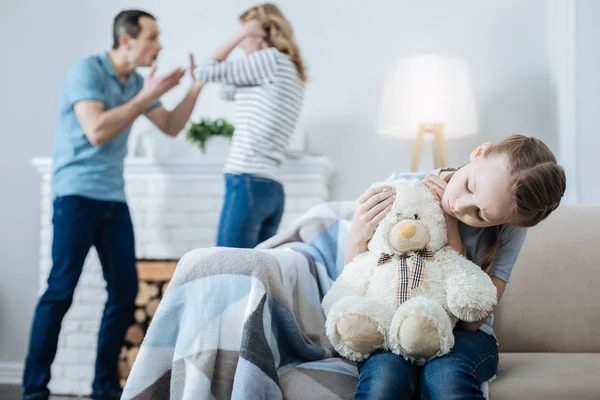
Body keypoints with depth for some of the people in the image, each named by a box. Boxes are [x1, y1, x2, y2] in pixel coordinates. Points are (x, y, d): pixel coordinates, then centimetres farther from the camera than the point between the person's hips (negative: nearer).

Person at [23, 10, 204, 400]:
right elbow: (97, 131, -23)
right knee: (61, 290, -9)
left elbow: (171, 127, 16)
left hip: (114, 199, 7)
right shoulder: (86, 70, -11)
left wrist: (197, 86, 5)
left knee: (125, 290, 4)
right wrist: (147, 96, -18)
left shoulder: (137, 82, 11)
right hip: (77, 194, -7)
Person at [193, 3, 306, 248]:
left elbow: (205, 72, -1)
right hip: (270, 189, 9)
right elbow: (229, 92, 31)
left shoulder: (272, 59, -4)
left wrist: (239, 36, 9)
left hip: (248, 182, -9)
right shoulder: (291, 73, 22)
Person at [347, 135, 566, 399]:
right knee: (387, 374, -37)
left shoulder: (510, 227, -12)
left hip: (462, 337, 1)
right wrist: (358, 238, -27)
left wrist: (452, 233, -22)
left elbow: (472, 318, -17)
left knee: (446, 375, -36)